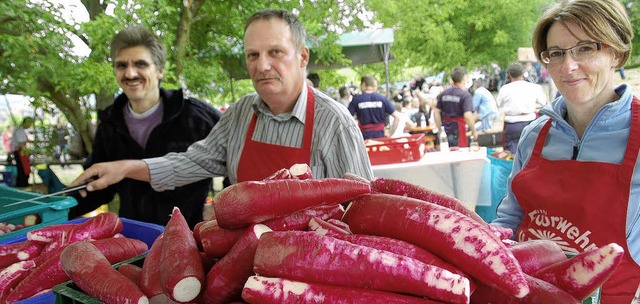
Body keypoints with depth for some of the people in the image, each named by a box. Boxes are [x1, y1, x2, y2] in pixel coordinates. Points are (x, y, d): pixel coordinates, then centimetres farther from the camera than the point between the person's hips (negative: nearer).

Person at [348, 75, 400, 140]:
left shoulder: (356, 100, -1)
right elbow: (397, 117, -1)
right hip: (380, 136, 1)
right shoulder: (383, 98, 2)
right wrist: (390, 134, 4)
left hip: (364, 136, -1)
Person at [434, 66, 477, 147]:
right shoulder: (465, 94, -11)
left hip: (445, 131, 6)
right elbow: (467, 116, -20)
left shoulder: (443, 93, 6)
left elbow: (436, 112, 8)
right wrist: (474, 131, -8)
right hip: (458, 131, -5)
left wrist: (439, 128, 15)